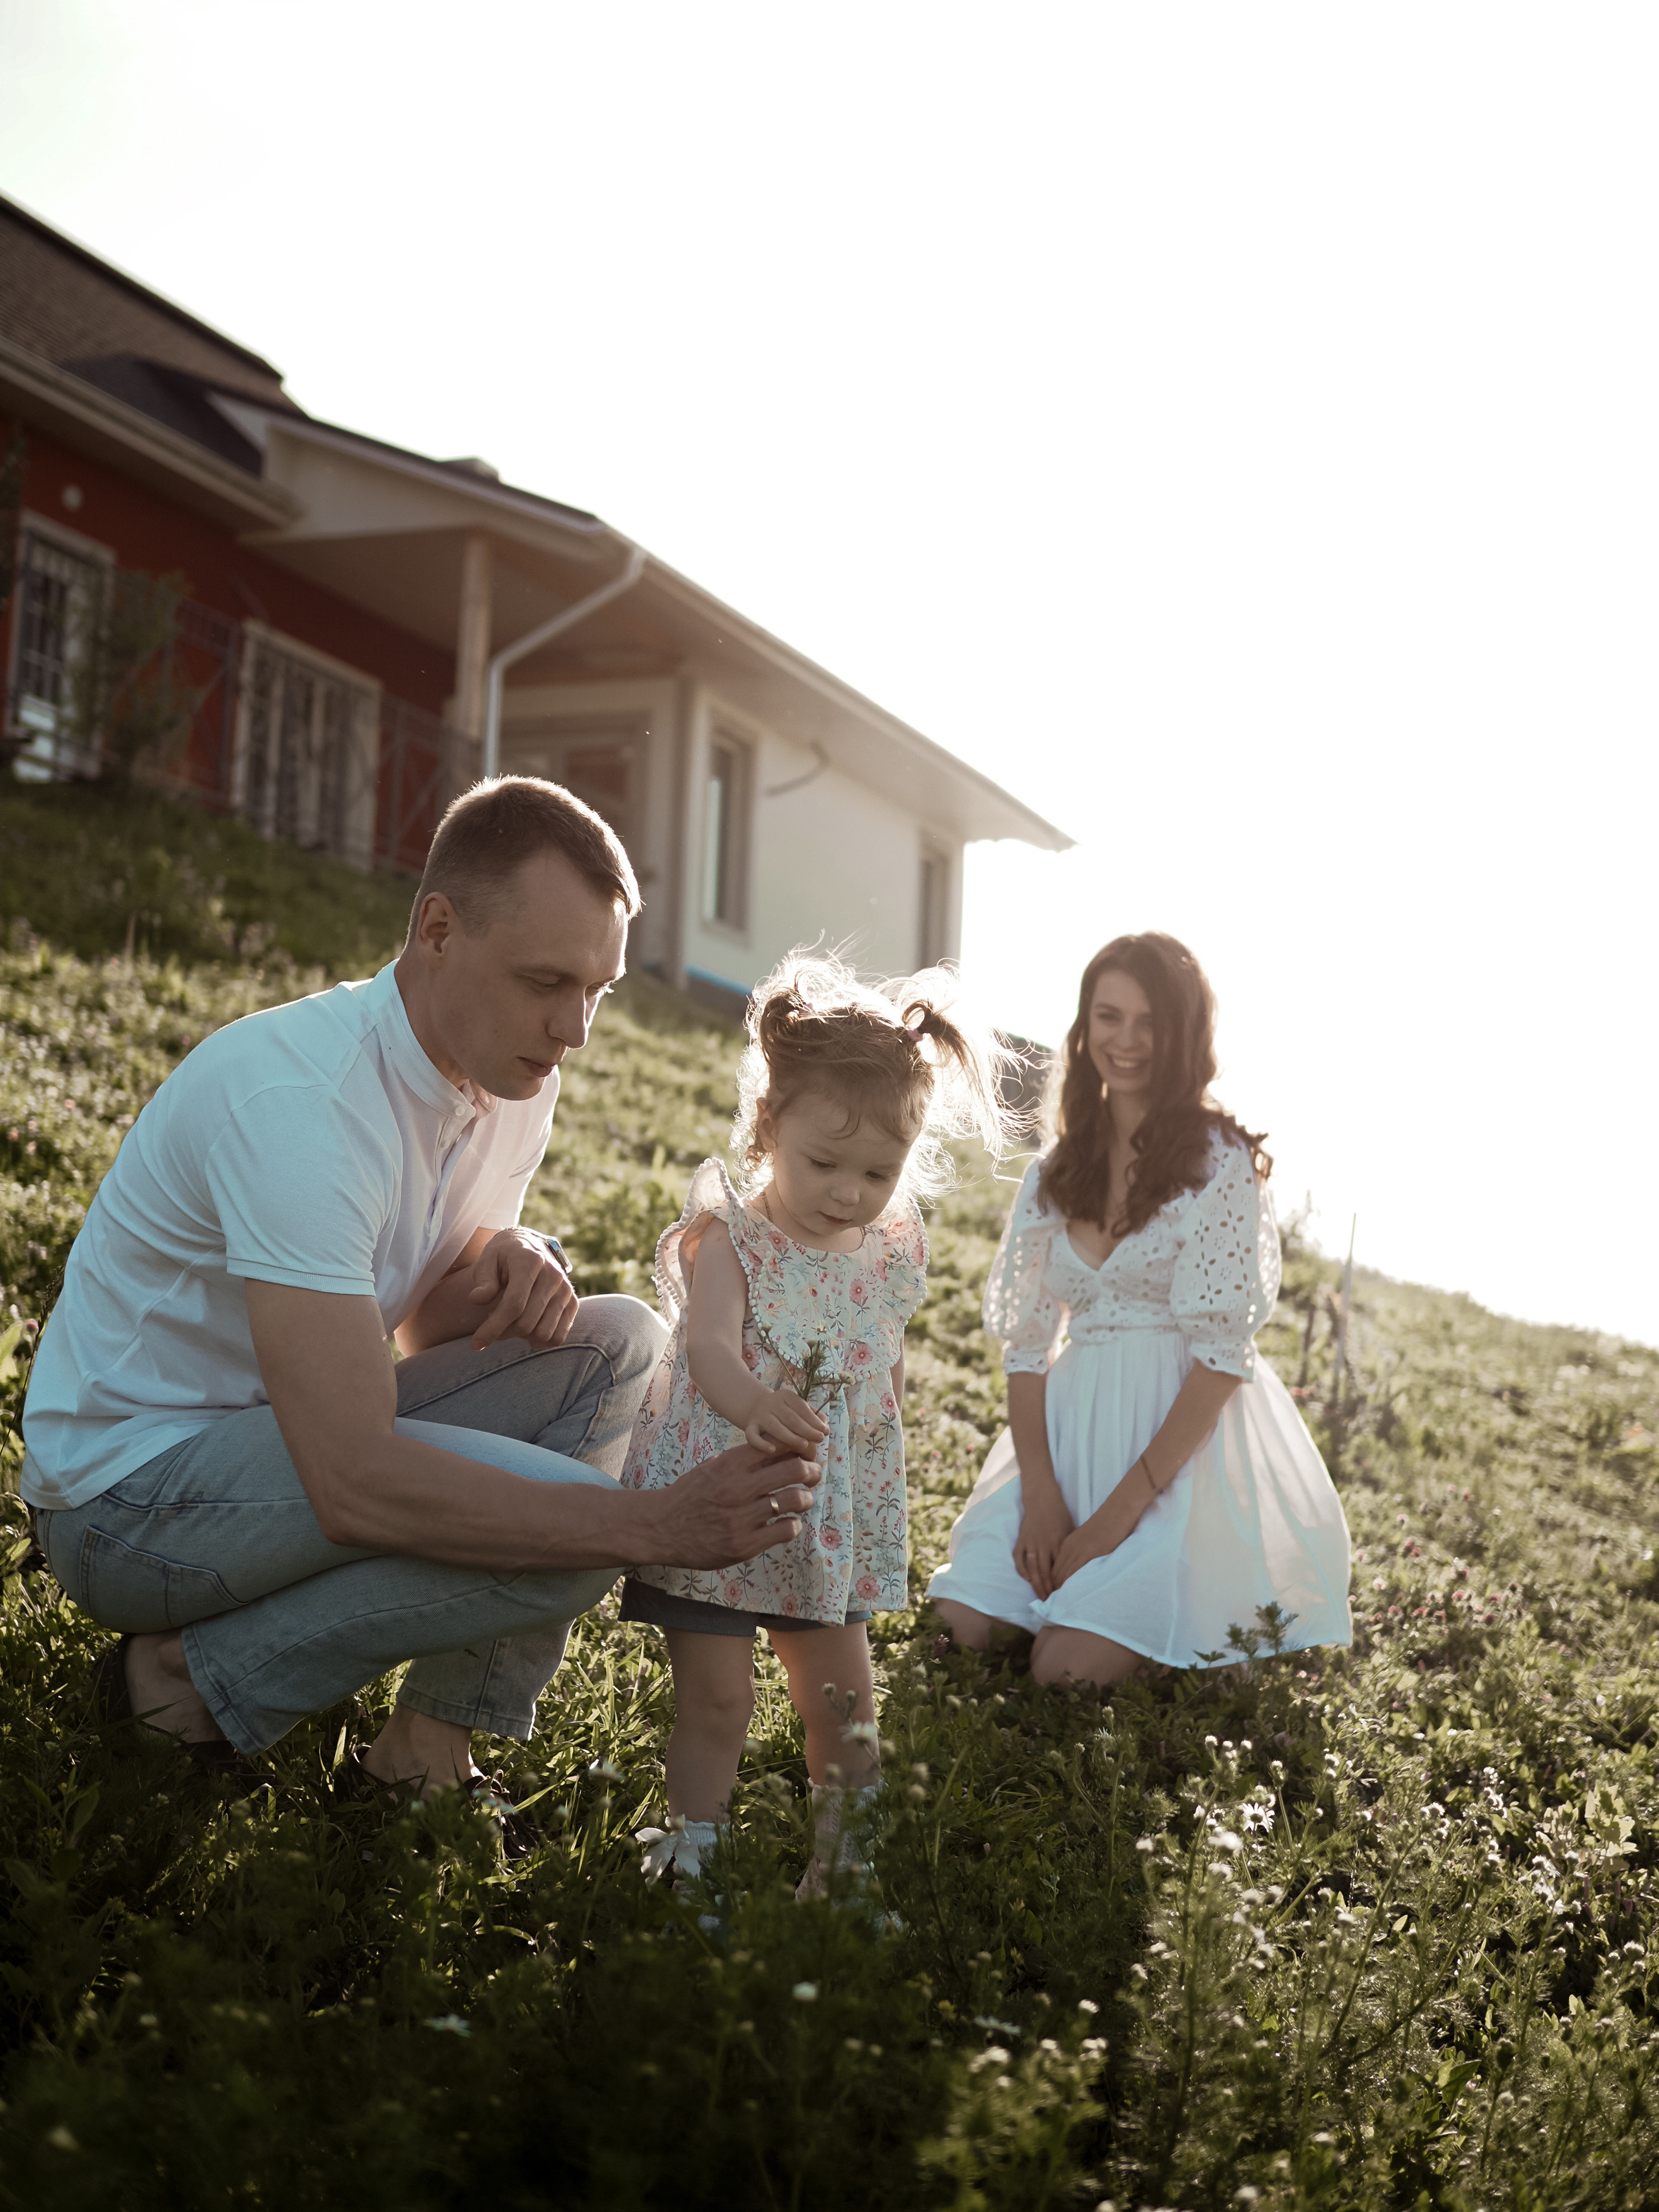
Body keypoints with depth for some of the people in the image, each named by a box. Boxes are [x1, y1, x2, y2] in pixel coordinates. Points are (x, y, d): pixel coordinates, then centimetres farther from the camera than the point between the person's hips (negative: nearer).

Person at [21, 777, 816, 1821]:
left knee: (625, 1344, -5)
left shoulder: (514, 1076, -2)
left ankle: (431, 1746, -5)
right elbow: (355, 1488, -36)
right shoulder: (299, 1097, -30)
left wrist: (507, 1263, -14)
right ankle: (190, 1678, -6)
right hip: (132, 1488, -9)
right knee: (563, 1516, -26)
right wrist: (661, 1524, -34)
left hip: (290, 1436, 9)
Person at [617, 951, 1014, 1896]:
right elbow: (710, 1346, -35)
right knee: (716, 1701, 1)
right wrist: (750, 1404, -56)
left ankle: (849, 1856, 31)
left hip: (839, 1520, 5)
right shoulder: (725, 1238, -17)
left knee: (846, 1701, 14)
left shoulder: (891, 1252, 0)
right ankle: (692, 1854, 17)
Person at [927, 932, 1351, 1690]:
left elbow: (1222, 1355, -11)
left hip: (1180, 1442, -5)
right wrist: (1040, 1494, -8)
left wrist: (1121, 1509, -16)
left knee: (1070, 1670, -20)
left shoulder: (1221, 1163, -5)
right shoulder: (1056, 1172, 11)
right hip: (1068, 1435, 5)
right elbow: (1027, 1344, 7)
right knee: (962, 1630, -13)